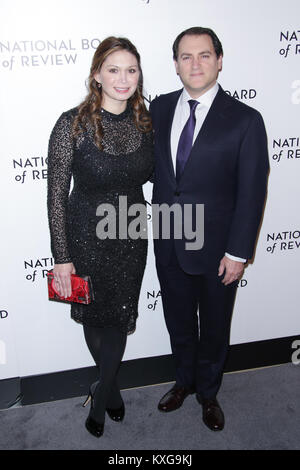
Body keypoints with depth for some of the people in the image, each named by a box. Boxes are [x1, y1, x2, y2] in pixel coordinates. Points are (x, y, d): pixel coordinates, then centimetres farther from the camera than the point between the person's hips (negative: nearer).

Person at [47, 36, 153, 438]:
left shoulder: (144, 122, -2)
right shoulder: (72, 124, -15)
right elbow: (56, 195, -12)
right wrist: (61, 257, -12)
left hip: (132, 237, 3)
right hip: (87, 237, -3)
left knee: (120, 318, 12)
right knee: (95, 317, 15)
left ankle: (100, 401, 38)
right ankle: (111, 386, 47)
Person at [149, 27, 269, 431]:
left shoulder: (245, 120, -12)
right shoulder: (159, 109, 1)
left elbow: (251, 193, -12)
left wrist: (238, 253, -13)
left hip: (216, 249, -3)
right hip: (168, 244, 4)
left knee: (214, 329, 17)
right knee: (178, 322, 22)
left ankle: (208, 393, 44)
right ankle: (184, 381, 49)